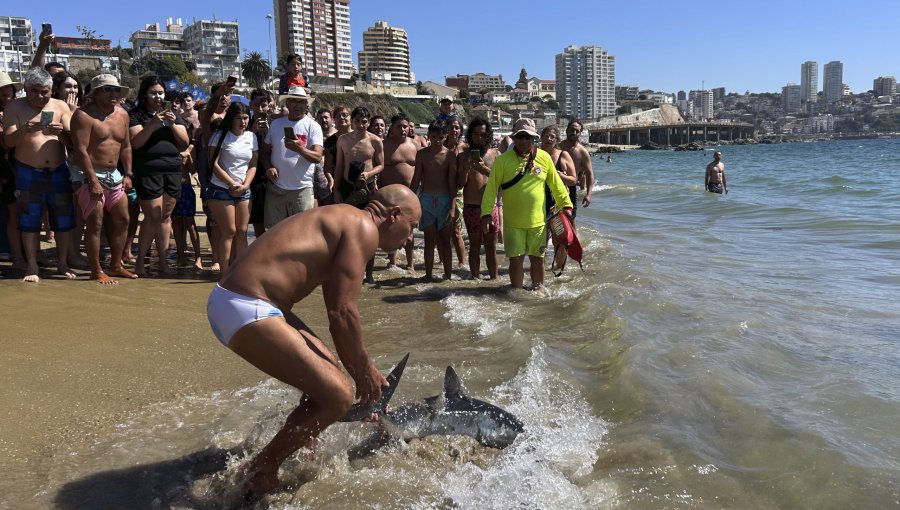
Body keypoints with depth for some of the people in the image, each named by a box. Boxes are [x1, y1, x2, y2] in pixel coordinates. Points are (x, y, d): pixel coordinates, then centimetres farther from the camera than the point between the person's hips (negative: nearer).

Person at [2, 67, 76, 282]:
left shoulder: (61, 106, 3)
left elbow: (72, 140, -1)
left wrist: (61, 132, -23)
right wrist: (24, 130, -29)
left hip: (59, 172, 2)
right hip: (28, 173, -2)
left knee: (63, 219, 5)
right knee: (29, 221, 2)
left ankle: (62, 263, 17)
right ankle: (32, 266, 11)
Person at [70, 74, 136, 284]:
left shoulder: (122, 114, 9)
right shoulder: (84, 115, -14)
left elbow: (126, 146, 15)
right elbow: (81, 151, -19)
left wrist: (128, 174, 8)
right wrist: (93, 181, -23)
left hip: (114, 175, 8)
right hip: (90, 176, -8)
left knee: (122, 220, 10)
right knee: (95, 224, -5)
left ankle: (116, 265, 23)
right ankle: (96, 271, 3)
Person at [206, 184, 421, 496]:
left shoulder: (343, 223, 22)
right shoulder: (363, 228, -8)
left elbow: (336, 315, 26)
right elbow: (342, 313, -14)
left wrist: (361, 373, 28)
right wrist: (365, 371, 0)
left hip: (238, 301, 11)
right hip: (245, 310, -11)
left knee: (327, 375, 22)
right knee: (337, 395, -9)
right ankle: (260, 472, 6)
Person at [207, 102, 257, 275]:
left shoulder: (251, 137, 8)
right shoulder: (221, 135, -5)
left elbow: (253, 165, 9)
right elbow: (214, 164, -9)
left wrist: (245, 185, -6)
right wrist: (232, 184, -12)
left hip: (244, 190, 5)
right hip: (222, 189, -4)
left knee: (242, 231, 3)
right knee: (229, 231, -5)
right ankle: (225, 273, 0)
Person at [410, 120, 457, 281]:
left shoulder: (450, 155, 0)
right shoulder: (422, 154, 4)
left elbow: (452, 182, -3)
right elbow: (416, 179, 8)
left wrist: (453, 206, -9)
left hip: (445, 200, -1)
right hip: (426, 200, 1)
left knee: (445, 240, 3)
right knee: (429, 240, 3)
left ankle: (448, 275, 10)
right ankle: (428, 275, 8)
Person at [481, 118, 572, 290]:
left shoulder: (544, 157, 1)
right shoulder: (503, 160, -6)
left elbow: (556, 184, 8)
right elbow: (491, 188, -7)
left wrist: (566, 204, 6)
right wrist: (486, 213, -13)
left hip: (537, 221, 2)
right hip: (513, 222, -2)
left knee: (537, 258, 11)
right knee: (516, 259, 3)